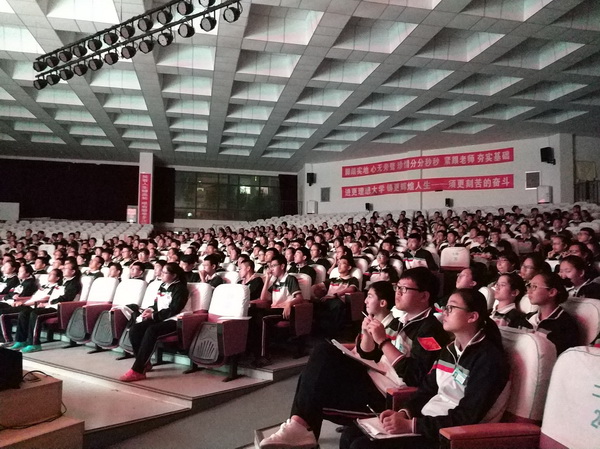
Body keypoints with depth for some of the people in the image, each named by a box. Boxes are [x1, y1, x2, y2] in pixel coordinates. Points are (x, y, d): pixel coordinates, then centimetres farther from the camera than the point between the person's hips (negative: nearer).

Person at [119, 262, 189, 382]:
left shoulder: (180, 288, -6)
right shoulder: (163, 286, 18)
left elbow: (173, 310, -14)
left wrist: (154, 315, -14)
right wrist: (151, 309, 2)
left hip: (172, 320, -8)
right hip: (158, 318, 8)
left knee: (151, 331, -35)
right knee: (134, 329, -17)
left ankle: (137, 370, -34)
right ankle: (144, 363, -8)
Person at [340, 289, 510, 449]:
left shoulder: (489, 359, -15)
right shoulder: (450, 350, 13)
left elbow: (466, 418, -21)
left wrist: (411, 425, -25)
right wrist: (404, 413, -6)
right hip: (426, 421, 8)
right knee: (351, 434, -2)